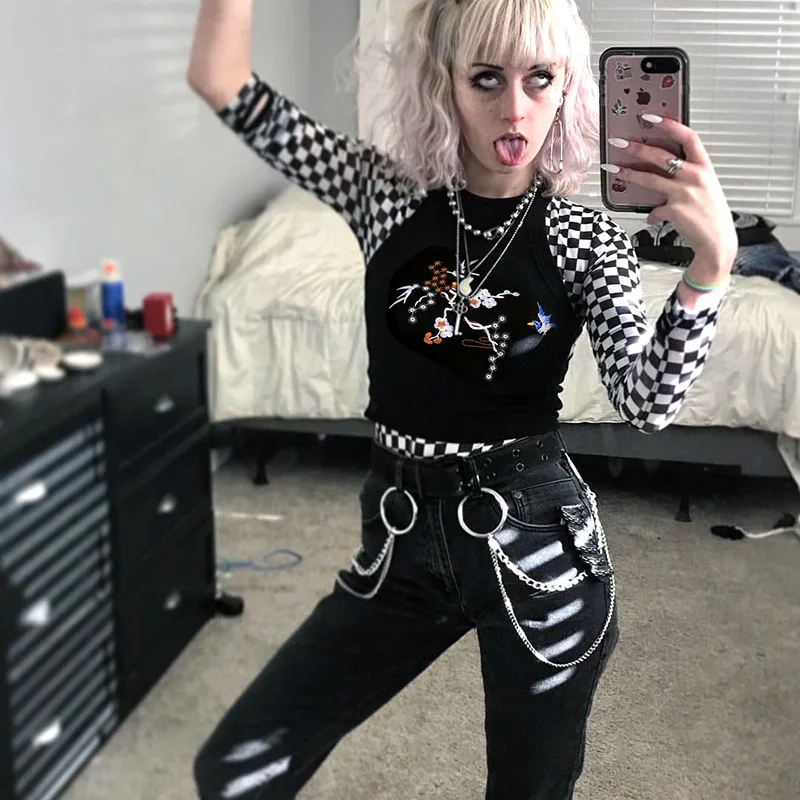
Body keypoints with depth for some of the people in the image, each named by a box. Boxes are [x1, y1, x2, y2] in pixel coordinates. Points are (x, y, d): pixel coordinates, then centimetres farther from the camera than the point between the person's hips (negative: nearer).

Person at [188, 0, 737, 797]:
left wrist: (712, 260, -32)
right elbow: (221, 82, -6)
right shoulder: (387, 191, -1)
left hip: (537, 539, -2)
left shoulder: (586, 237, -5)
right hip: (400, 537, 2)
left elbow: (647, 403, -19)